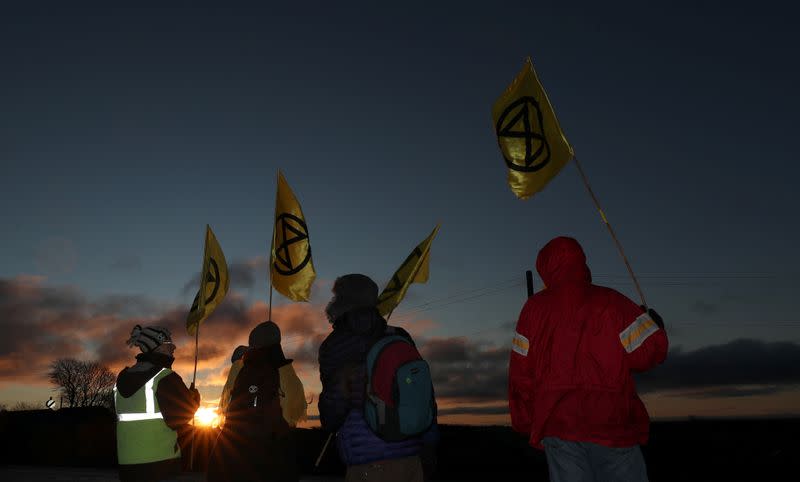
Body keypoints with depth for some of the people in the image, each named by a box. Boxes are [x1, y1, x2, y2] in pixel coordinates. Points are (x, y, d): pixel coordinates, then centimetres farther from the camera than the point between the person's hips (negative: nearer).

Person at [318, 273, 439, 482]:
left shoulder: (334, 347, -5)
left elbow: (334, 402, -5)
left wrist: (329, 423, 18)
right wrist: (430, 442, 14)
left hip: (369, 463, -5)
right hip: (411, 458, 5)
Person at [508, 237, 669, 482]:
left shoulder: (534, 308, 7)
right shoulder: (611, 302, 1)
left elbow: (521, 373, 7)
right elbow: (650, 351, -2)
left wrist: (524, 423, 17)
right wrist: (649, 322, 19)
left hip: (557, 425, 1)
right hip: (612, 424, -1)